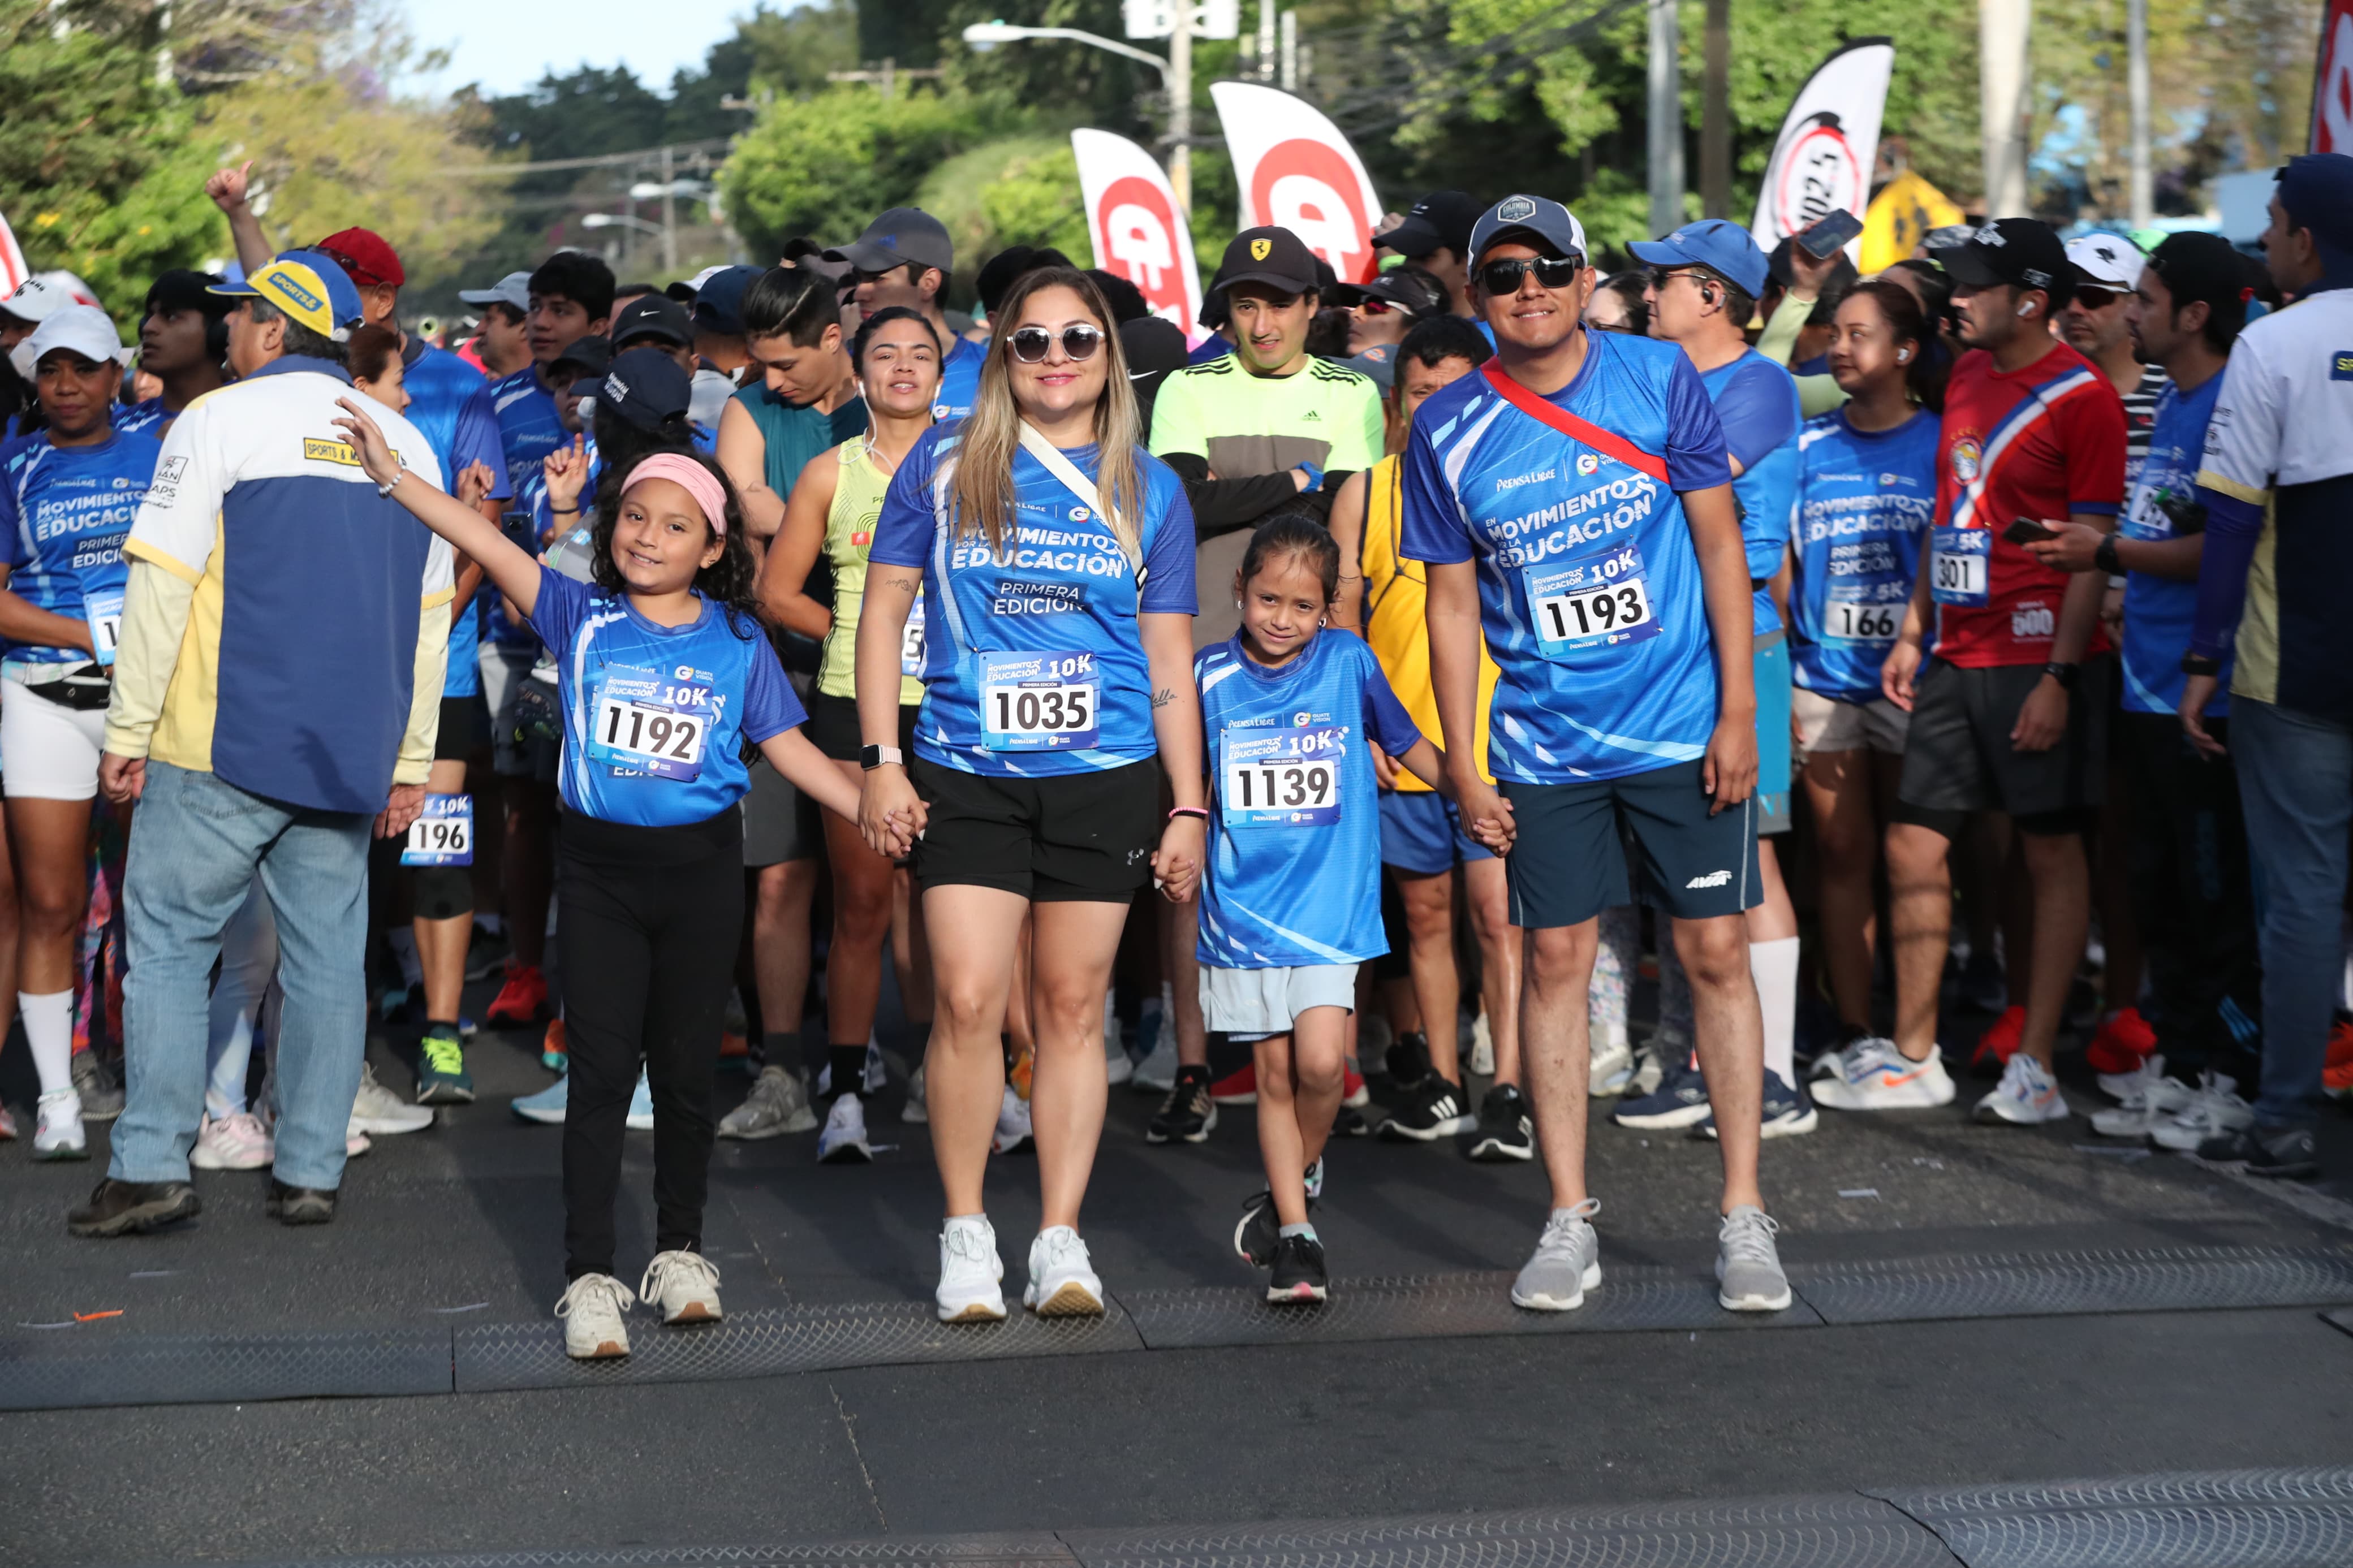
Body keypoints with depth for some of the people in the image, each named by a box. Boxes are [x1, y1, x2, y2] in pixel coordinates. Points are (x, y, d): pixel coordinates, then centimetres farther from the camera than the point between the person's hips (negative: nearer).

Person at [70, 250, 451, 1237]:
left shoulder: (220, 419, -3)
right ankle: (311, 1172, 9)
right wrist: (409, 766, 15)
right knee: (327, 958, 7)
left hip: (220, 747, -4)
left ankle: (153, 1165, -1)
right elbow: (430, 621, 12)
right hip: (350, 754, 4)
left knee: (169, 941, 3)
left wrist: (128, 731, -3)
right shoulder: (407, 445, 12)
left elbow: (161, 585, -8)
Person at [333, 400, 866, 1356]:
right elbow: (487, 544, -8)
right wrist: (391, 474, -16)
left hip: (701, 870, 1)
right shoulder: (581, 618, 0)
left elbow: (787, 746, 5)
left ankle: (681, 1252, 24)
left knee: (686, 1070, 8)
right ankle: (589, 1279, 2)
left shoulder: (738, 643, 2)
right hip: (599, 870, -1)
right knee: (601, 1072, -2)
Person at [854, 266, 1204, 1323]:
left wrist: (1189, 807, 7)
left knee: (1072, 1007, 4)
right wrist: (881, 760, -2)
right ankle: (965, 1235, 6)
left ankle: (1061, 1239, 13)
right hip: (965, 777, -1)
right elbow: (884, 608, 6)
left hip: (1106, 778, 1)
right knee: (967, 1000, -9)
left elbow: (1169, 661, 10)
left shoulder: (1149, 490, 8)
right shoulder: (944, 464, 4)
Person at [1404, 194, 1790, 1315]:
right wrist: (1462, 761, 1)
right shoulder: (1446, 429, -2)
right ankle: (1570, 1222, 13)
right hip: (1544, 747, 1)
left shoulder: (1660, 377, -4)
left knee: (1716, 951, 1)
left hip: (1683, 728, -1)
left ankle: (1743, 1219, 10)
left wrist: (1737, 708, -5)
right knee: (1555, 959, 3)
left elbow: (1720, 543, 0)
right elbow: (1453, 600, 4)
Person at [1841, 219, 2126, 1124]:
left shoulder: (2081, 395, -10)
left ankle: (2034, 1066, 6)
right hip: (1955, 658, 8)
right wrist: (1913, 631, 15)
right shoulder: (1967, 377, 13)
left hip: (2039, 662, -8)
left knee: (2052, 852, 1)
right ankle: (1913, 1058, 17)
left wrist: (2061, 676, -18)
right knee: (1913, 844, 8)